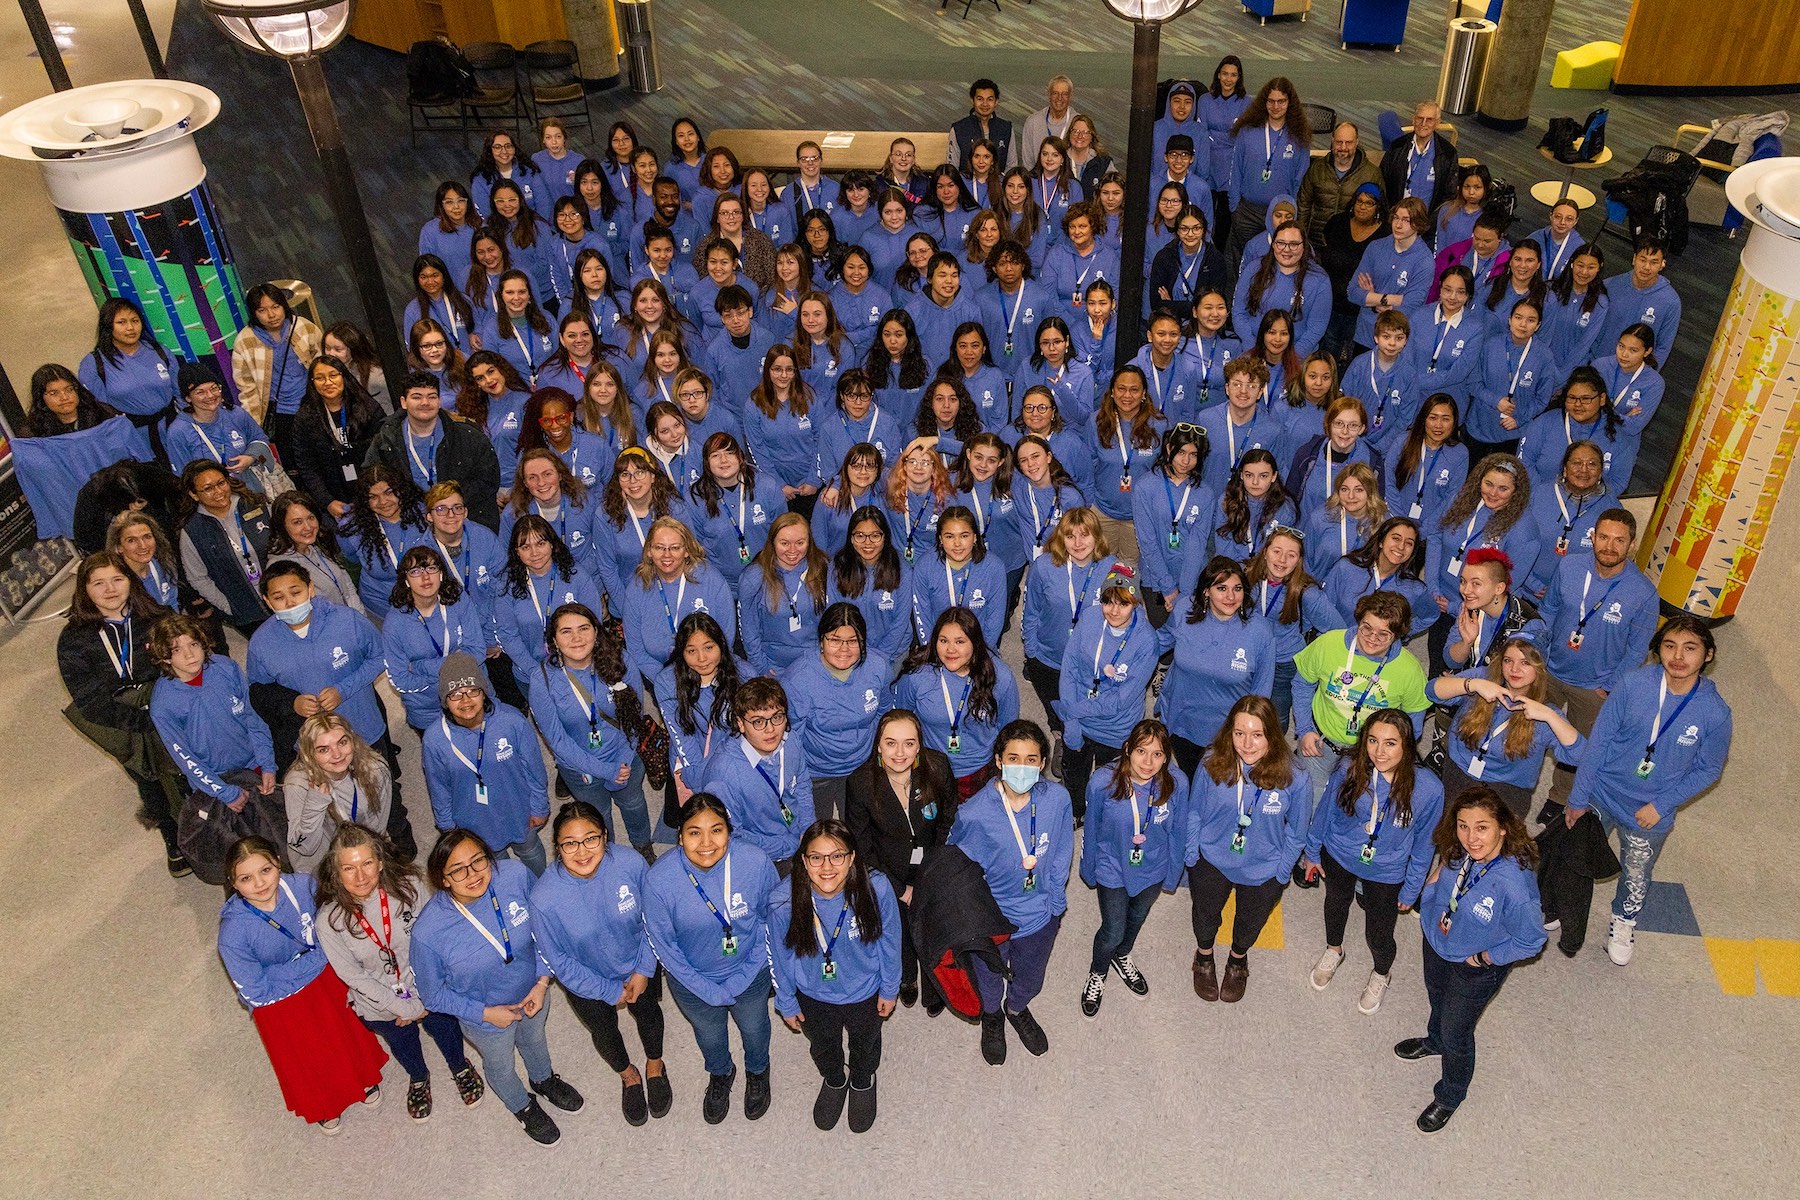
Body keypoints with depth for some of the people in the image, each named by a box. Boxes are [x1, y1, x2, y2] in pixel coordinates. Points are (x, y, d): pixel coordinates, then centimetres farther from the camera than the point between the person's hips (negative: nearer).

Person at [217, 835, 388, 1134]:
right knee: (307, 1061, 23)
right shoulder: (233, 934, -34)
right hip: (279, 1002, -2)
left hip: (325, 975, 2)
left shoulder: (301, 887, -27)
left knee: (347, 1031, 27)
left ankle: (362, 1079, 60)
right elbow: (257, 992, -25)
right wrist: (315, 959, -24)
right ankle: (322, 1107, 57)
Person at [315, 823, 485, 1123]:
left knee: (446, 1030, 26)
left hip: (427, 990, 0)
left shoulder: (407, 886, -28)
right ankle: (418, 1079, 63)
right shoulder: (329, 921, -29)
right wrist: (406, 1008, -16)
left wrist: (423, 1000, -16)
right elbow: (354, 977, -19)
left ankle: (460, 1068, 61)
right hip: (380, 1005, 0)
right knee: (403, 1045, 29)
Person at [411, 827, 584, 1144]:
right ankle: (522, 1106, 63)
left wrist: (542, 980, -17)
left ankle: (543, 1079, 69)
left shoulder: (515, 876, -32)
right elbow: (433, 994, -17)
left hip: (533, 992, 2)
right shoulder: (428, 931, -37)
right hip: (485, 1016, -2)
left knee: (535, 1039, 35)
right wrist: (485, 1012, -18)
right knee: (501, 1066, 29)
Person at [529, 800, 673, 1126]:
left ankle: (655, 1066, 63)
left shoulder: (630, 862, -33)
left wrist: (644, 970, -10)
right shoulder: (544, 897, -36)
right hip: (588, 981, -1)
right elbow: (557, 960, -19)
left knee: (648, 1013, 29)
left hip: (640, 966, 1)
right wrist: (610, 991, -13)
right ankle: (628, 1076, 61)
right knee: (604, 1031, 26)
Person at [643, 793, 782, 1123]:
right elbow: (663, 945, -17)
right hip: (694, 981, 0)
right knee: (709, 1036, 30)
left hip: (749, 973, 0)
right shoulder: (659, 879, -32)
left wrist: (743, 978, -14)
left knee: (755, 1030, 30)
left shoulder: (755, 862, -31)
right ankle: (720, 1074, 65)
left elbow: (771, 919, -13)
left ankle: (757, 1071, 65)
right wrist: (710, 991, -14)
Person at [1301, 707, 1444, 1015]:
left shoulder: (1428, 789, -29)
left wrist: (1411, 890, 0)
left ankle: (1381, 975, 50)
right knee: (1336, 903, 29)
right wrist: (1312, 852, 5)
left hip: (1386, 872, -1)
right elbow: (1325, 810, -8)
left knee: (1378, 936, 13)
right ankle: (1333, 951, 63)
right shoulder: (1349, 768, -28)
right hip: (1337, 856, 2)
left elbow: (1422, 845, -12)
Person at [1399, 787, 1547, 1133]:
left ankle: (1449, 1098, 49)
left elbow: (1531, 941, -25)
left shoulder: (1515, 885, -41)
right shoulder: (1457, 853, -25)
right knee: (1436, 1000, 35)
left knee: (1456, 1035, 19)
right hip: (1436, 944, 5)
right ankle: (1434, 1041, 68)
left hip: (1475, 970, -5)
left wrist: (1484, 958, -18)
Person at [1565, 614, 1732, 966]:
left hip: (1650, 816, 1)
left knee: (1636, 877, 24)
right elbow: (1598, 740, -14)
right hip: (1601, 795, 0)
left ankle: (1623, 922, 54)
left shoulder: (1715, 713, -20)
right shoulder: (1633, 683, -22)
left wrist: (1661, 805, -14)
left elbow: (1708, 770, -6)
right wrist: (1577, 799, -10)